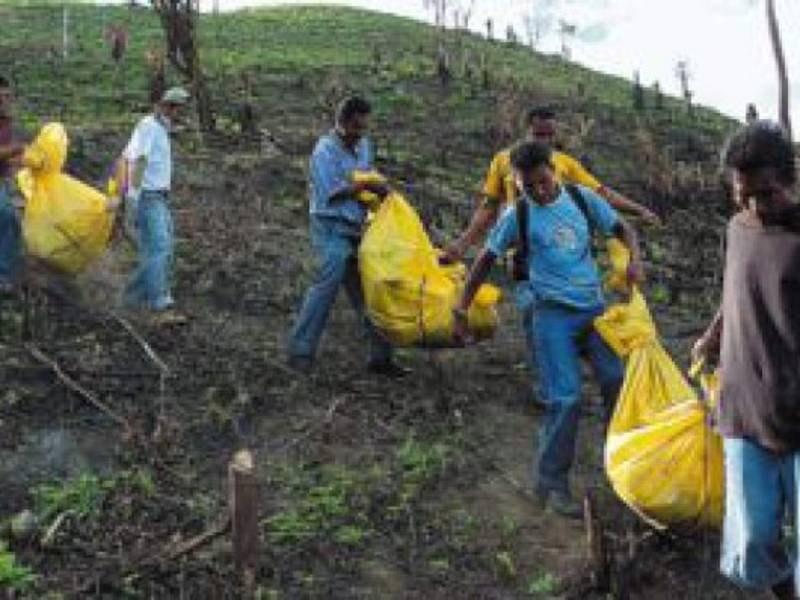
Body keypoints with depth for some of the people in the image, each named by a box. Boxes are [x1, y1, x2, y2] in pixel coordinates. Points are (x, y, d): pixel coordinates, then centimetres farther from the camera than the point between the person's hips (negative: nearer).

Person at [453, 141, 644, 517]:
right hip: (553, 315, -3)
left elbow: (621, 228, 10)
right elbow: (486, 260, 2)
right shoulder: (518, 215, -5)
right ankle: (551, 483, 8)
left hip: (594, 307, 4)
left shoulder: (582, 199, 1)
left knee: (618, 382, 0)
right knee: (565, 399, -6)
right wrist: (461, 309, -1)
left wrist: (635, 259, -12)